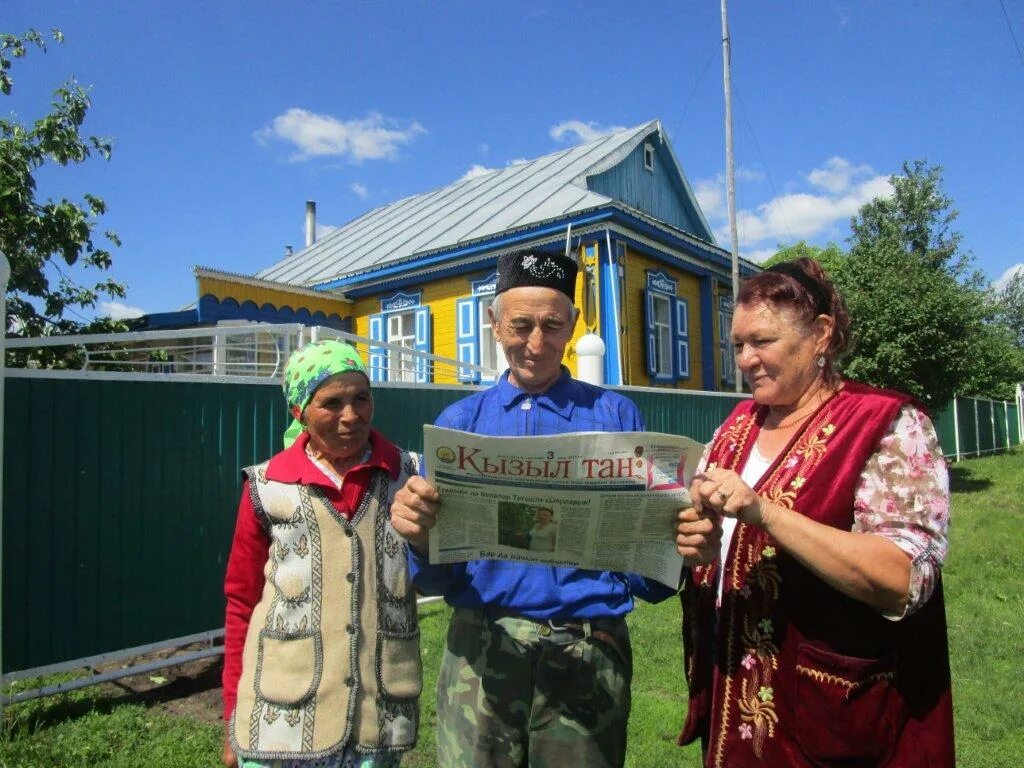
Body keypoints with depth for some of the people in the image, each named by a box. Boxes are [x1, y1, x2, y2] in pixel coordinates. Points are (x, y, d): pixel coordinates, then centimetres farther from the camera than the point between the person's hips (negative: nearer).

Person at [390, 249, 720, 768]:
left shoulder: (615, 416, 2)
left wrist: (683, 544, -21)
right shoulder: (459, 423, 4)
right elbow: (433, 577, 1)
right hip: (482, 651, 1)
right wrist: (420, 535, -21)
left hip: (590, 653, 0)